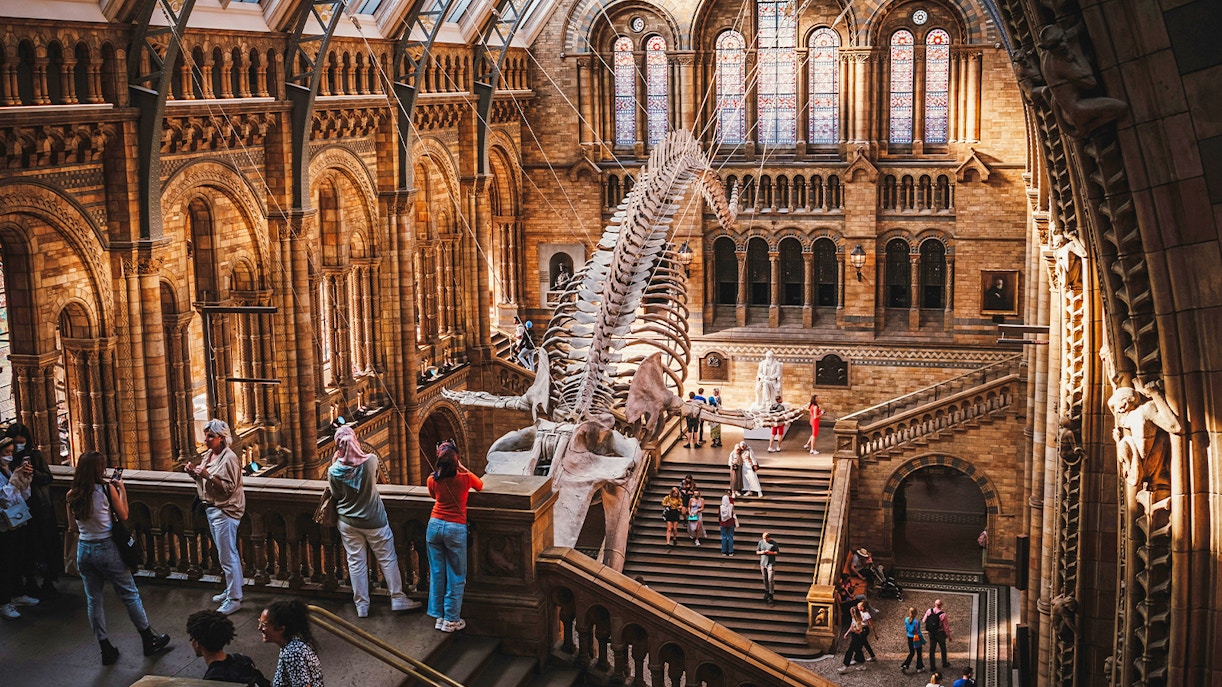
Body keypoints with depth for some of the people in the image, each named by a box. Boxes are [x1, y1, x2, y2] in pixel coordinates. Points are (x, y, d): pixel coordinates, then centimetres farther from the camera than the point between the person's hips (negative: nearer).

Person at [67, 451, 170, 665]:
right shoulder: (107, 489, -12)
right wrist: (122, 490, 9)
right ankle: (150, 640, 19)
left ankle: (106, 649, 15)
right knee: (130, 595, 9)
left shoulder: (71, 496, -1)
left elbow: (73, 528, 8)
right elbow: (123, 516, 0)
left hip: (84, 550, 4)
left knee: (93, 601, 11)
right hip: (106, 549, -4)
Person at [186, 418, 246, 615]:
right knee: (228, 554, 19)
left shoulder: (229, 458, -17)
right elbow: (204, 482, 18)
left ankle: (234, 599, 1)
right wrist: (194, 473, 0)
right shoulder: (209, 455, 10)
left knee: (228, 556, -5)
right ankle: (232, 590, 31)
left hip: (225, 512, -9)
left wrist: (207, 475, -28)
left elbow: (229, 487, -22)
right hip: (212, 509, 9)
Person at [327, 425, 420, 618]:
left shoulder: (334, 471, -16)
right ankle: (397, 598, 17)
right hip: (374, 521, -1)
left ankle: (361, 605, 18)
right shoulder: (371, 461, -17)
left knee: (356, 563, 11)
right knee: (388, 559, 11)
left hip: (348, 523, 1)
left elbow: (335, 495, -1)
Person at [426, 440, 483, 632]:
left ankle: (439, 616, 17)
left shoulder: (433, 480, -5)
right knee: (456, 575, 7)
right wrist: (462, 468, 12)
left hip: (435, 525, 3)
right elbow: (480, 485, 11)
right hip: (456, 529, -3)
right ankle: (450, 619, 9)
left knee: (436, 573, 12)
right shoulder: (465, 478, -13)